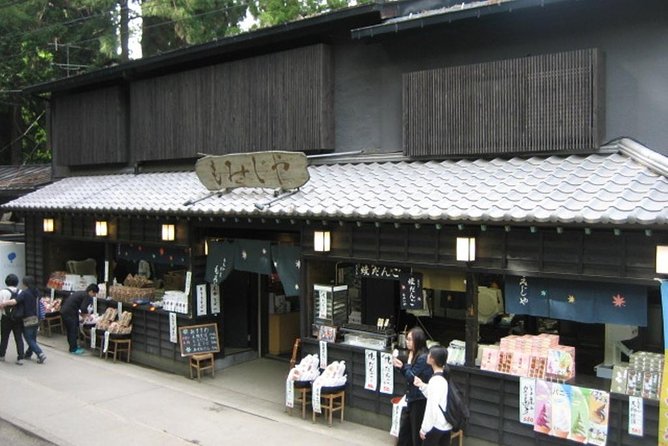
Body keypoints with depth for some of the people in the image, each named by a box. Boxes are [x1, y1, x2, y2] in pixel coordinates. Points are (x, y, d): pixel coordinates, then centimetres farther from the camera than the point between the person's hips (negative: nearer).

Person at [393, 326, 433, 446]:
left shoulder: (423, 358, -22)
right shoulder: (415, 355, 7)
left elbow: (411, 377, -19)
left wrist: (409, 360, -14)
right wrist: (401, 367, 1)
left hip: (420, 401, -9)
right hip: (412, 398, 9)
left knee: (417, 433, 5)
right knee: (404, 430, 18)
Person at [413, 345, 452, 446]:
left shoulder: (435, 380, -21)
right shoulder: (445, 377, 5)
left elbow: (432, 407, -21)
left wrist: (424, 428, -13)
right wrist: (422, 386, 7)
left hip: (435, 425, -7)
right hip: (447, 425, 7)